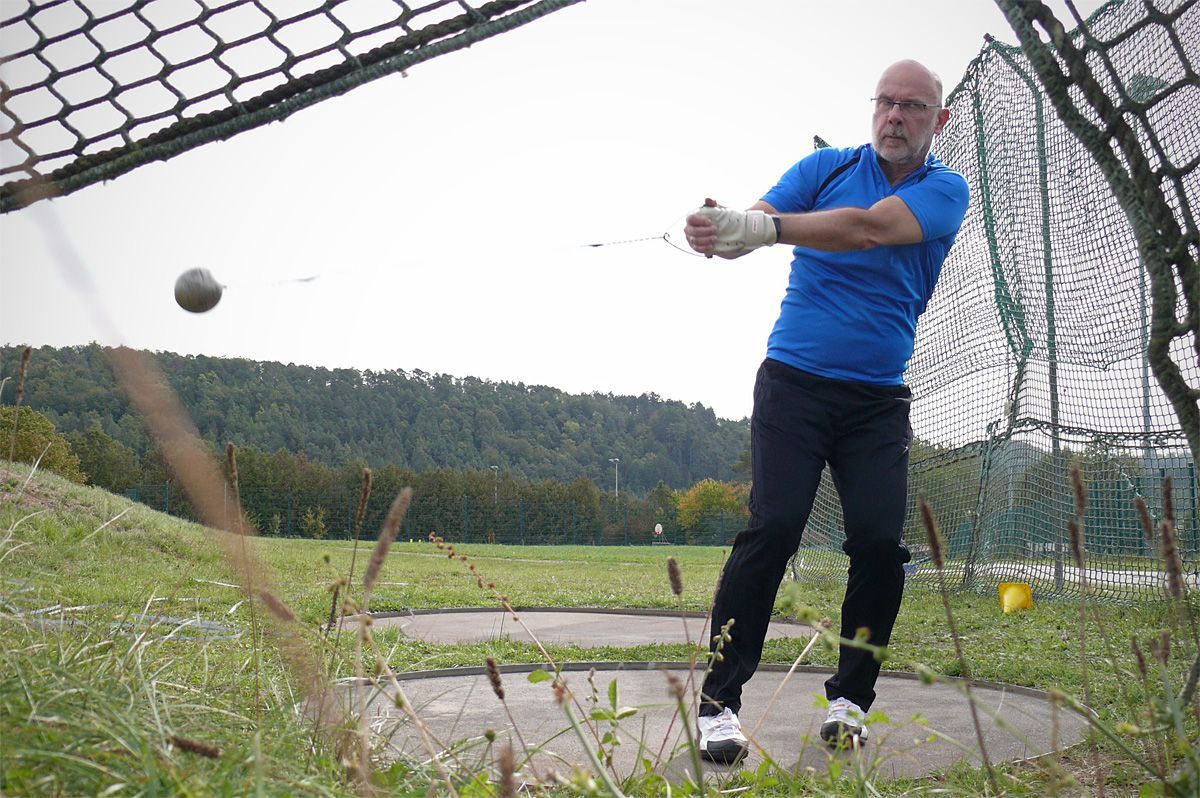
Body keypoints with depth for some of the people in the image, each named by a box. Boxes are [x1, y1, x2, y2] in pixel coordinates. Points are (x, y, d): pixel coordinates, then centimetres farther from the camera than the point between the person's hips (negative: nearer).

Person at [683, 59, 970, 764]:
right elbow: (753, 226, -5)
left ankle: (851, 698, 10)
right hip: (794, 382, -1)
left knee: (881, 542, -9)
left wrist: (766, 225, -33)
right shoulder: (828, 167, 7)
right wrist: (717, 230, -31)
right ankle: (719, 701, -9)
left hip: (880, 400, 1)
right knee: (772, 528, -14)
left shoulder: (946, 190, 1)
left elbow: (868, 228, -20)